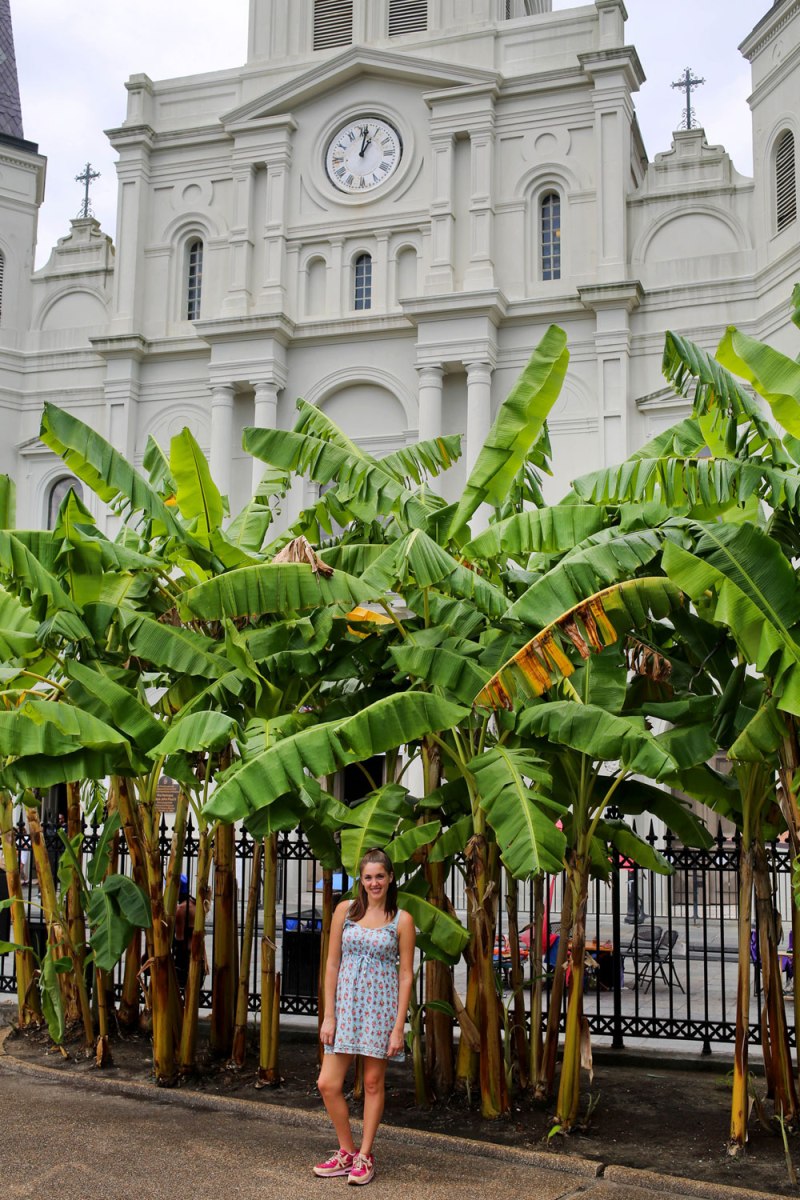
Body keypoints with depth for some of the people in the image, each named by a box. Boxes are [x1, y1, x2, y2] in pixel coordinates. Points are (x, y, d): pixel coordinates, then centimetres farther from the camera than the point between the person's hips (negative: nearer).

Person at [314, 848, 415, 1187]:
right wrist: (328, 1016, -1)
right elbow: (332, 963, 4)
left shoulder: (401, 920, -1)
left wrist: (399, 1026, -7)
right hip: (346, 1001, 2)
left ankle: (364, 1156, 21)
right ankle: (347, 1152, 18)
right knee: (327, 1083, -1)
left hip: (381, 1005, -2)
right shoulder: (345, 910, 3)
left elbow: (406, 975, -1)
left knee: (373, 1082, 5)